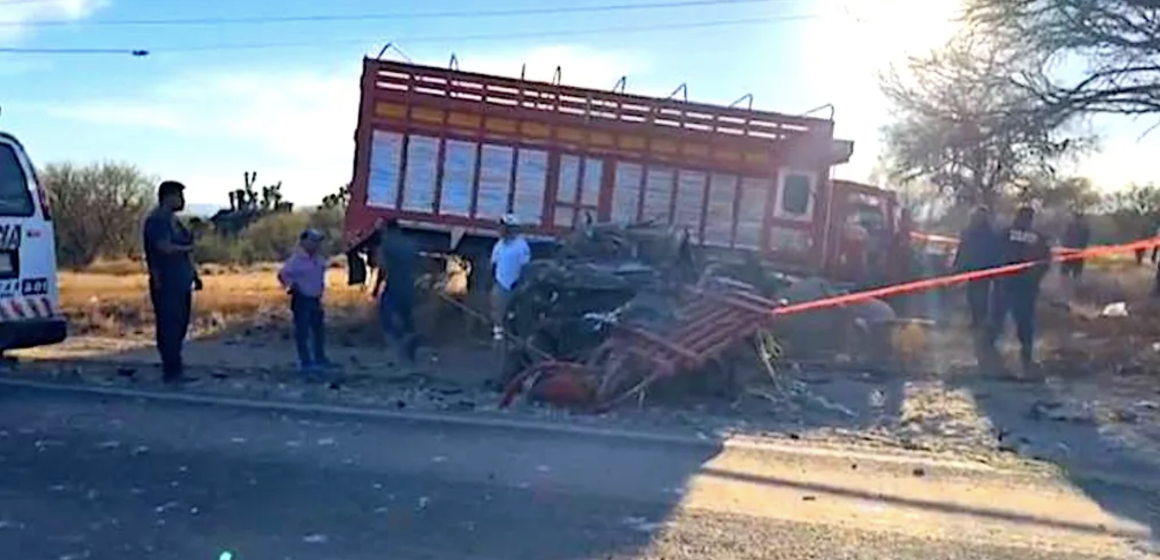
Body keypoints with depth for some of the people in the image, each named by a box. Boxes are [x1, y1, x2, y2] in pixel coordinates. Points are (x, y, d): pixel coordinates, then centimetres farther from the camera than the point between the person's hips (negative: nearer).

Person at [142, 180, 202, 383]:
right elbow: (166, 248, -24)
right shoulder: (156, 221, -11)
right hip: (166, 284, -9)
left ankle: (173, 368, 18)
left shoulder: (173, 220, 18)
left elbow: (186, 250, 22)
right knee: (169, 328, -6)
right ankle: (172, 371, -2)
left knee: (179, 327, 11)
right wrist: (186, 247, -6)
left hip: (181, 282, 9)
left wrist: (194, 273, 17)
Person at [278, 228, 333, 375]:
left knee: (319, 329, 16)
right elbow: (282, 274, -23)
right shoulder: (297, 259, -17)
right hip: (302, 300, -8)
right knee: (302, 332, -3)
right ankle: (305, 362, 2)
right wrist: (292, 286, -16)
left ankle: (320, 358, 29)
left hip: (316, 299, 8)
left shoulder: (319, 259, 7)